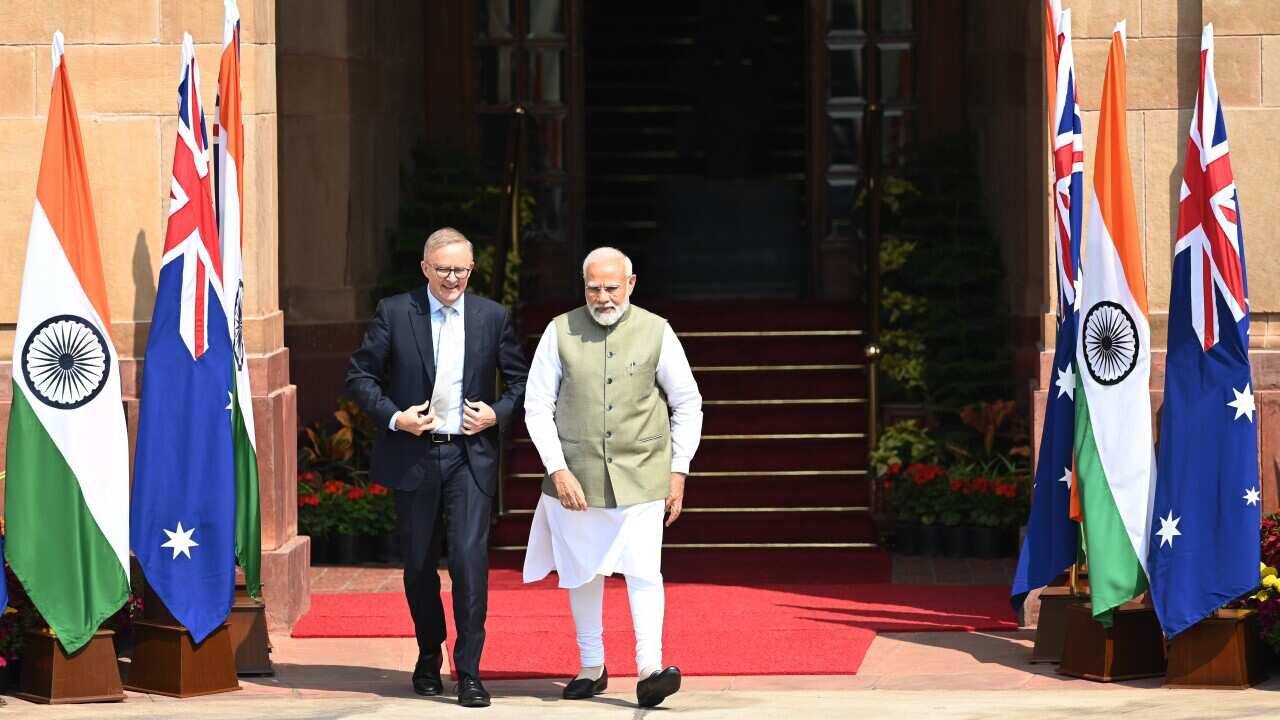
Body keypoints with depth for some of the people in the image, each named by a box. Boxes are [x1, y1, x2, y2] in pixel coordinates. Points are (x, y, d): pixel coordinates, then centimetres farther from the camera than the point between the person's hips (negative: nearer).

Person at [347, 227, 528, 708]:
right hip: (413, 456, 0)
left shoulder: (492, 317, 4)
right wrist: (393, 417, -11)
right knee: (419, 561, 10)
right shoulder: (394, 313, -1)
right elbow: (360, 375, 2)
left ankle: (468, 670, -7)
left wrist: (498, 413, -5)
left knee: (470, 556, -12)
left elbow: (520, 378, 12)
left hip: (471, 456, 0)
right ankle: (429, 656, 31)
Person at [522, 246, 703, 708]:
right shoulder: (560, 332, 0)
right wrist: (558, 470, -8)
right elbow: (537, 407, 1)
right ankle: (591, 668, 23)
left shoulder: (655, 332, 0)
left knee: (642, 569, -14)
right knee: (582, 573, 10)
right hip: (576, 478, 2)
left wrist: (679, 471, 4)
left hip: (641, 478, -1)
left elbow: (687, 405, 9)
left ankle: (649, 670, -17)